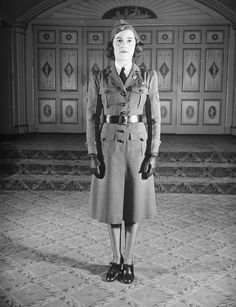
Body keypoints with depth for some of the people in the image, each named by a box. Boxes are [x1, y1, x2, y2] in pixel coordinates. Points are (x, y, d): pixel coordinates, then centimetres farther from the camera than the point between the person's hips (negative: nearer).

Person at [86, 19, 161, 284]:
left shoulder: (148, 77, 2)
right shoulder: (98, 78, 2)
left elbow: (154, 119, 1)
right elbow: (92, 118, 1)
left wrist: (152, 155, -6)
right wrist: (93, 155, -5)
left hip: (138, 147, 0)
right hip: (109, 147, 0)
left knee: (133, 205, 7)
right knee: (112, 204, 8)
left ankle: (128, 261, 25)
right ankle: (116, 259, 28)